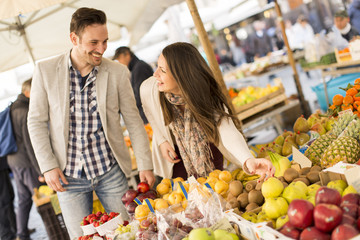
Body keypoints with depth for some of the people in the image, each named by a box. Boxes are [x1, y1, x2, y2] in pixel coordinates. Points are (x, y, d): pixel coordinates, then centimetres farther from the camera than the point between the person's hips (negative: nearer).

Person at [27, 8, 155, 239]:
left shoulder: (118, 72, -5)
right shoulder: (45, 70, -5)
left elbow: (134, 122, 1)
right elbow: (37, 122, 0)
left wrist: (145, 165, 0)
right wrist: (48, 166, -6)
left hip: (110, 170, 0)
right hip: (69, 176, 0)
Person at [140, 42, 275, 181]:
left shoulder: (207, 96, -33)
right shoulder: (148, 89, -27)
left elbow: (228, 133, -48)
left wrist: (248, 160, -66)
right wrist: (161, 141, -9)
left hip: (208, 150, 0)